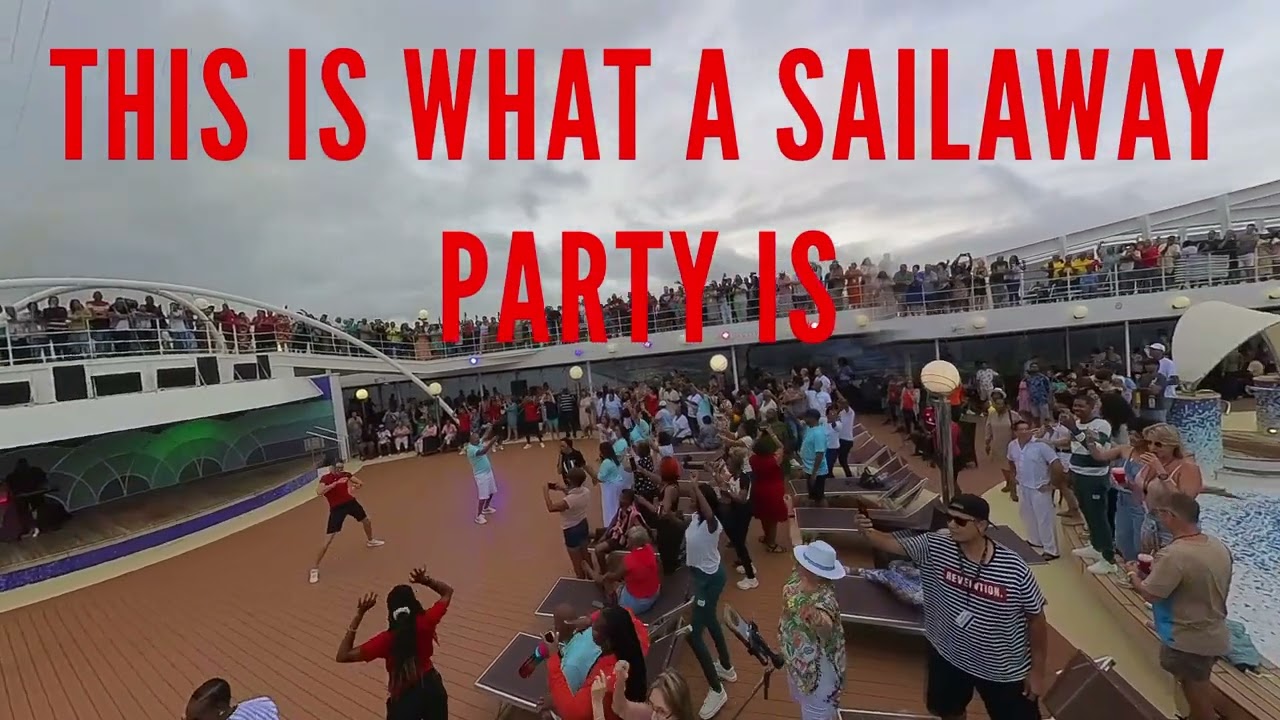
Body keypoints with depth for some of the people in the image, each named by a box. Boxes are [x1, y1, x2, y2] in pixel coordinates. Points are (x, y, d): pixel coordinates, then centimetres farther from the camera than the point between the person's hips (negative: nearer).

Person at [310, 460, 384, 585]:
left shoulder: (345, 475, -2)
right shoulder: (325, 478, -15)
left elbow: (361, 483, 5)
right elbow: (319, 492, -35)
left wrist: (356, 487, -12)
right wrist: (336, 483, -38)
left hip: (350, 502, 5)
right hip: (337, 508, -5)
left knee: (367, 521, 25)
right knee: (328, 540, -8)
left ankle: (370, 541, 55)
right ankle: (315, 568, 7)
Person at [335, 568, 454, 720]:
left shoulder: (386, 640, -25)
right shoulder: (425, 623, -20)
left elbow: (343, 656, -22)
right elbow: (447, 591, -5)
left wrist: (359, 614, -27)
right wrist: (425, 580, -20)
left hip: (405, 698, -2)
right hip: (432, 687, 2)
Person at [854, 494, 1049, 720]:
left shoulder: (1014, 570, -25)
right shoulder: (934, 547, -20)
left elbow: (1036, 618, -11)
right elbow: (892, 543, -22)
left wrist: (1038, 670, -3)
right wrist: (868, 532, -46)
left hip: (1003, 670, -2)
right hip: (948, 656, 3)